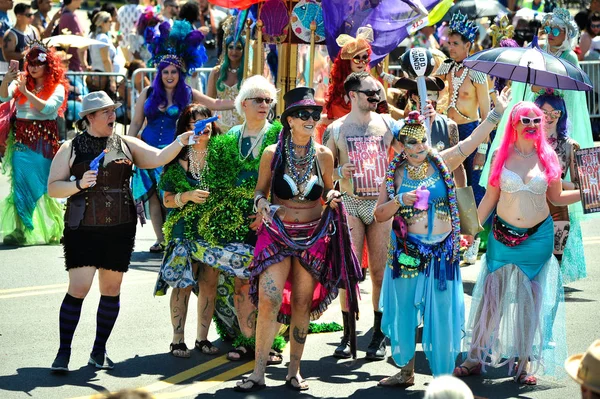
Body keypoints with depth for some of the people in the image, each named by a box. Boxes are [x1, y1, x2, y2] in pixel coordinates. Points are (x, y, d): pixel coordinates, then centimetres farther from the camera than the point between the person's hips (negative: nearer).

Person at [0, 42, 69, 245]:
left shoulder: (57, 87, 0)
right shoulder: (21, 82, 8)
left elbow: (48, 108, -16)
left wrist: (26, 91, -23)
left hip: (44, 141, -2)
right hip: (21, 139, 2)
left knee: (40, 185, 2)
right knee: (21, 183, -7)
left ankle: (52, 229, 17)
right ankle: (19, 229, -9)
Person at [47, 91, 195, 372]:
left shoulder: (126, 145, 9)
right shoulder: (71, 148, 2)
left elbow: (158, 158, -1)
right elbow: (53, 188, 0)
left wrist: (180, 142, -16)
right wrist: (79, 184, -16)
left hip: (120, 229, 3)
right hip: (83, 229, -3)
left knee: (111, 289, 6)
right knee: (78, 288, -10)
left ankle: (99, 351, 18)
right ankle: (64, 352, -3)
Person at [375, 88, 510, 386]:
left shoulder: (442, 163, 3)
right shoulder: (394, 174, 3)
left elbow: (473, 141, -2)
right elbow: (379, 215, 3)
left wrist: (497, 112, -6)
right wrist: (400, 200, -14)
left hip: (441, 251, 0)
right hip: (407, 252, 1)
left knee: (441, 314, 1)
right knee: (405, 311, 9)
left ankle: (442, 376, 9)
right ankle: (406, 371, 24)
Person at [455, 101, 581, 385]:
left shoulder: (548, 156, 1)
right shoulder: (502, 156, 0)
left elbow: (556, 197, 7)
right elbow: (490, 198, 4)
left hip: (538, 237, 0)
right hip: (502, 234, 0)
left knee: (531, 299, 5)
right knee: (491, 297, -1)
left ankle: (524, 362, 14)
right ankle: (476, 358, 8)